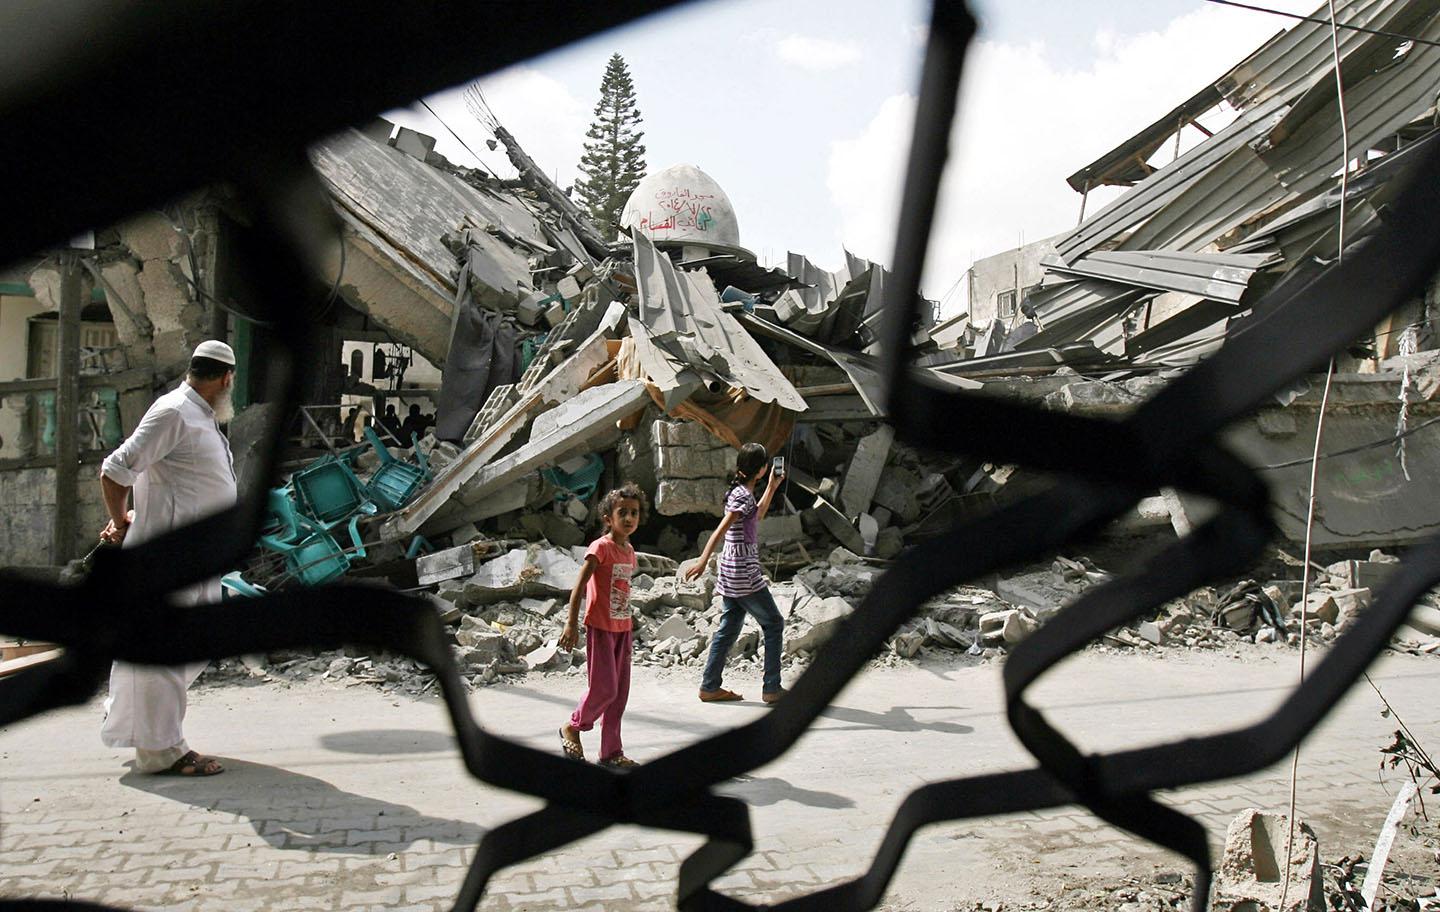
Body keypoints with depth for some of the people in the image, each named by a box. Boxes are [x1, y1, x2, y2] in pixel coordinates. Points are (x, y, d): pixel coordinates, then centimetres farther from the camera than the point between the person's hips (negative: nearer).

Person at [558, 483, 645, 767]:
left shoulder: (629, 551, 9)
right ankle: (573, 727, 19)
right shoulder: (601, 547, -13)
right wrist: (571, 624, -22)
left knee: (620, 693, 8)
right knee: (604, 688, -8)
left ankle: (611, 752, 17)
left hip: (622, 628, 7)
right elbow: (579, 586, -16)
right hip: (600, 627, -7)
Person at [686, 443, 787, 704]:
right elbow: (720, 530, -25)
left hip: (733, 573, 9)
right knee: (773, 624, -1)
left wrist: (772, 487, 33)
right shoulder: (742, 495, -15)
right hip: (744, 574, -9)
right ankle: (772, 688, 2)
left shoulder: (743, 492, 13)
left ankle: (710, 687, 13)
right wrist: (703, 561, -34)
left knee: (729, 628, 11)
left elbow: (757, 517, 33)